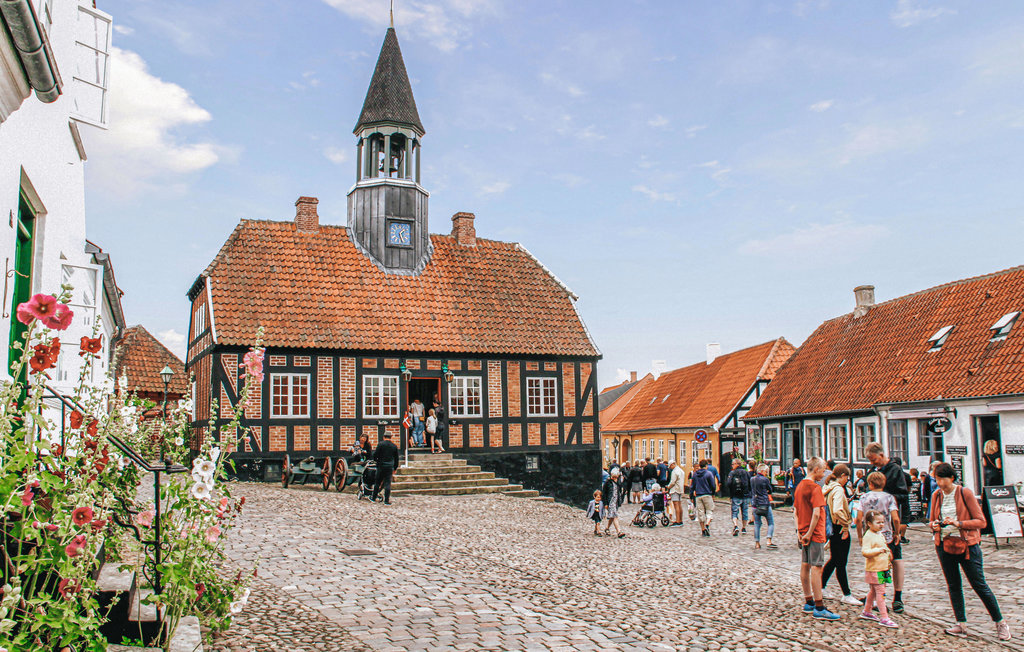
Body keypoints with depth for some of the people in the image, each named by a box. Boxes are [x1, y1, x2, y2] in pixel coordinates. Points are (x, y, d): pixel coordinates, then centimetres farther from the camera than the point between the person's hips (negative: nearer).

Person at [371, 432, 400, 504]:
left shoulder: (381, 444, -5)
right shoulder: (394, 446, 6)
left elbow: (375, 455, -7)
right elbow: (396, 459, 11)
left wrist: (376, 460, 15)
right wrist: (395, 468, 20)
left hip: (381, 466, -2)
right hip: (390, 467, 2)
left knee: (378, 482, 9)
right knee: (388, 483, 2)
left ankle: (374, 497, 19)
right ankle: (387, 500, 1)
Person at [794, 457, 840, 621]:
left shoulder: (799, 486, 12)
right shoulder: (815, 488, -15)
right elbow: (816, 513, -23)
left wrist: (799, 530, 10)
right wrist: (809, 533, -17)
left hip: (804, 533, 9)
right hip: (814, 534, -9)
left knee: (805, 567, 12)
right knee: (816, 568, -8)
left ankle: (809, 603, 21)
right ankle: (819, 608, -8)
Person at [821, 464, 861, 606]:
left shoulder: (828, 487, 9)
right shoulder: (838, 490, -19)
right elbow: (838, 510, -30)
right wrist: (846, 526, -22)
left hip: (832, 529, 9)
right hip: (839, 528, -9)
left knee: (834, 560, 21)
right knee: (841, 563, 0)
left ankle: (820, 587, 27)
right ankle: (847, 595, 9)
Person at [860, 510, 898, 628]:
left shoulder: (880, 534, 13)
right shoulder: (868, 536, -18)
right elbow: (865, 552, -29)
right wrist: (878, 550, -37)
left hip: (882, 569, 10)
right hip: (874, 569, -10)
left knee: (873, 591, 19)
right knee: (881, 592, -10)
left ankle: (866, 612, 32)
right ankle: (884, 618, -9)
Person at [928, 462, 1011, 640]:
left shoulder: (965, 493, -9)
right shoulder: (936, 495, 4)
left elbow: (981, 521, -10)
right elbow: (932, 520, 15)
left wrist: (959, 523, -24)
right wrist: (934, 525, -8)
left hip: (967, 545, -5)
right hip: (945, 545, 5)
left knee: (979, 585, -1)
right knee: (953, 586, 9)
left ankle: (1000, 623, 14)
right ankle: (961, 625, 17)